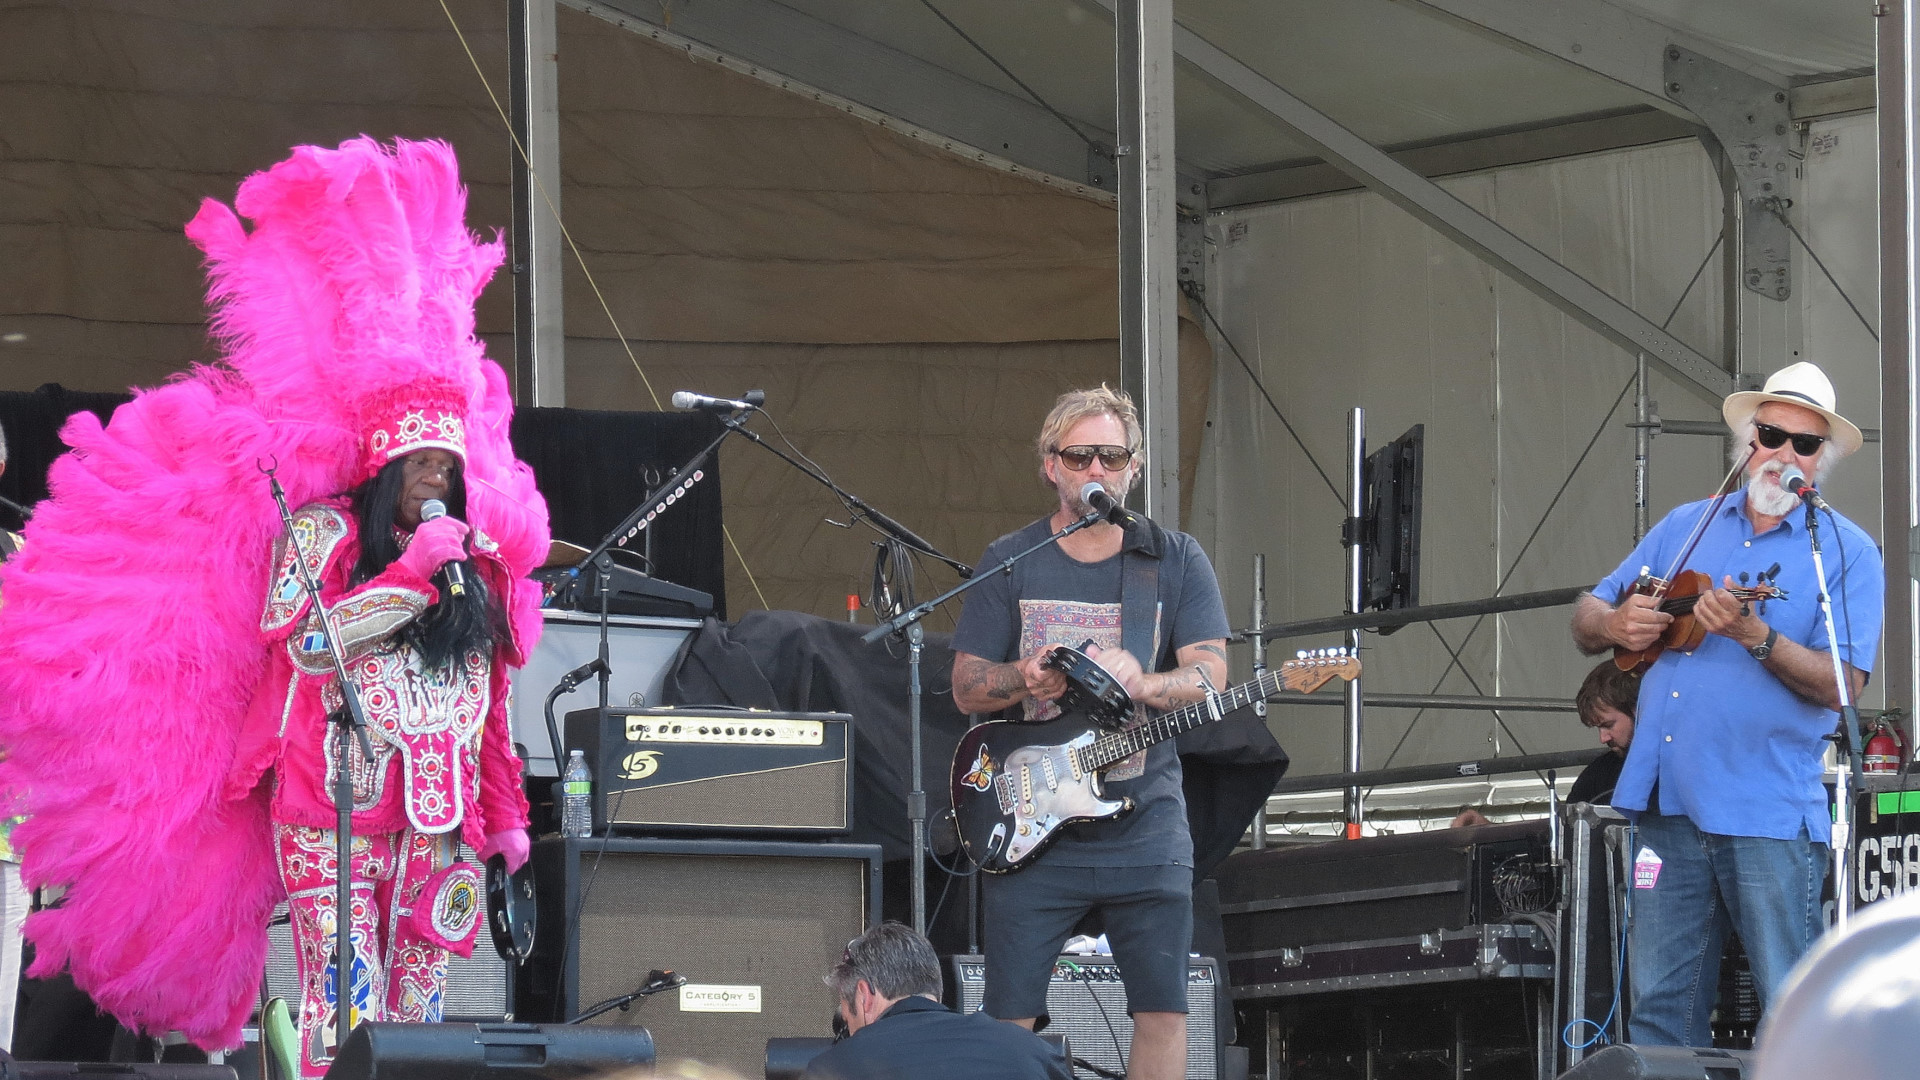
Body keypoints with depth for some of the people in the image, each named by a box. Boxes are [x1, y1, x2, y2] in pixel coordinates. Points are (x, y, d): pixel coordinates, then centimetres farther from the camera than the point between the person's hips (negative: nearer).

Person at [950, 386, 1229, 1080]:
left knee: (1164, 1011, -2)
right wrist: (1028, 678, -17)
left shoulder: (1176, 561, 5)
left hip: (1145, 828, 0)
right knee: (1009, 1020, -3)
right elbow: (966, 688, 4)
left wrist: (1141, 684, -24)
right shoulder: (1009, 564, 5)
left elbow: (1210, 673, -4)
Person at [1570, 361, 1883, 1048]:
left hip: (1768, 815, -5)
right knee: (1661, 1010, 5)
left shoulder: (1847, 552, 2)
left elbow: (1844, 683, -8)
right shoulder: (1687, 527, 17)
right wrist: (1614, 625, -2)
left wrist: (1756, 636, -21)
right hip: (1666, 805, 5)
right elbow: (1587, 618, 21)